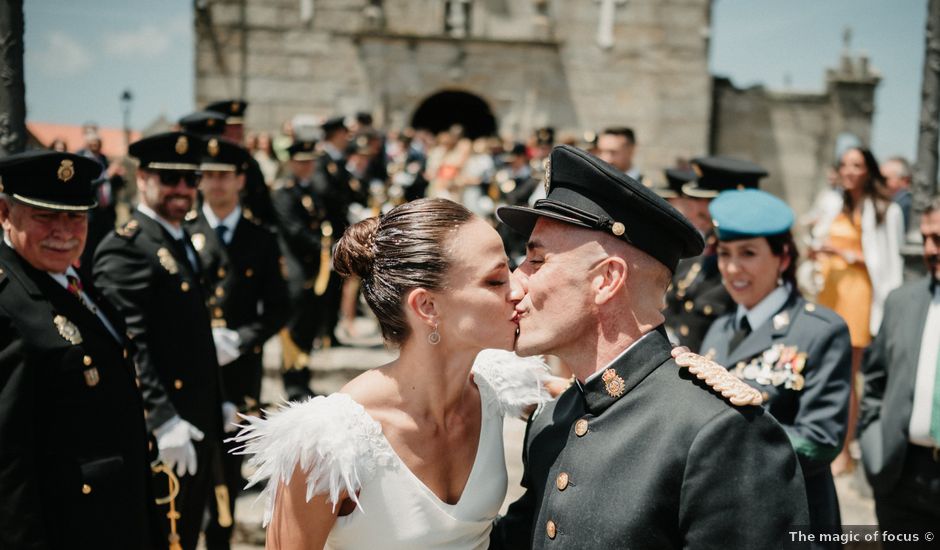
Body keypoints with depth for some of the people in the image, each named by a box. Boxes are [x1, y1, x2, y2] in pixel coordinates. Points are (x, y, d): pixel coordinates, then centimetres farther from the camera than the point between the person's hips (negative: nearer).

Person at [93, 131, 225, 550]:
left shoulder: (182, 242, 16)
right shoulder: (125, 248, -14)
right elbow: (128, 345, -23)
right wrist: (163, 421, -26)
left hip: (197, 427, 9)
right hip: (162, 436, -9)